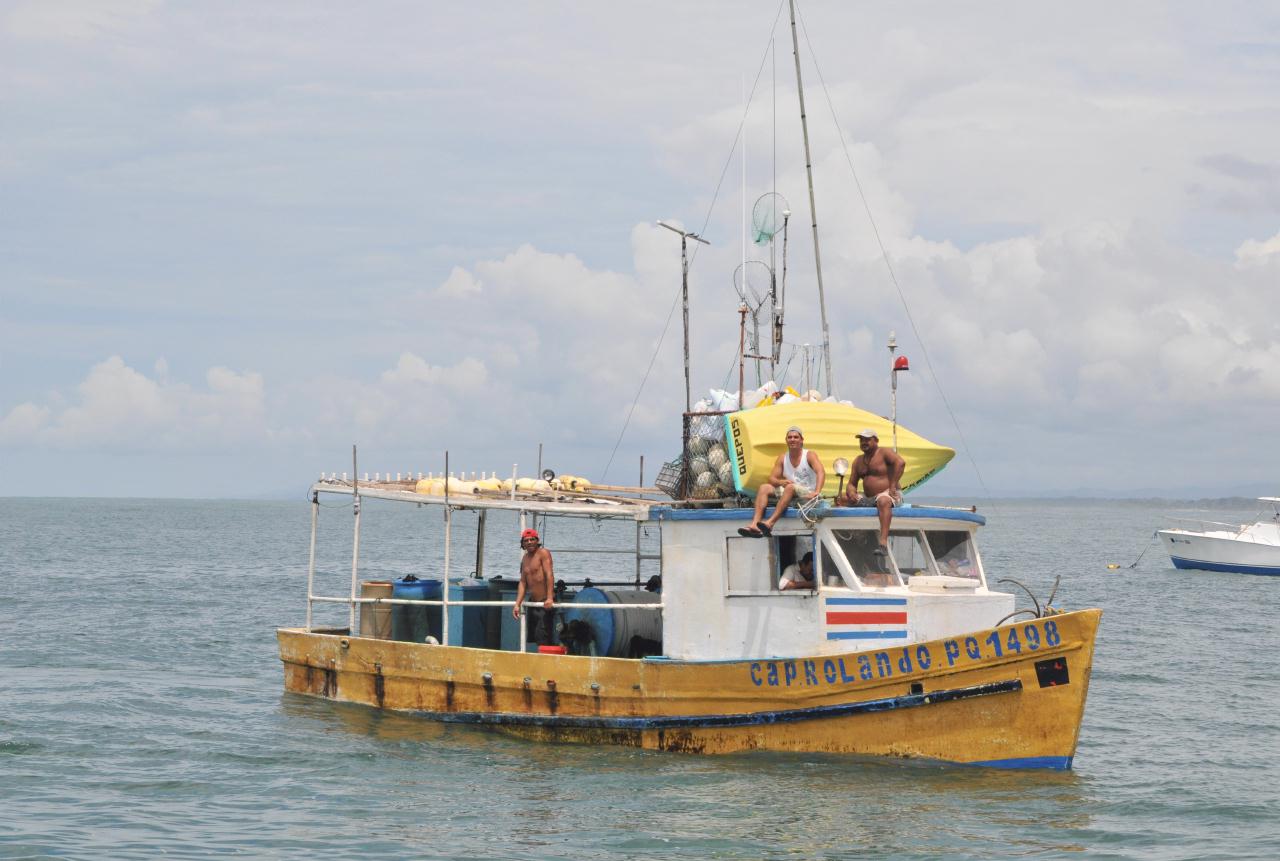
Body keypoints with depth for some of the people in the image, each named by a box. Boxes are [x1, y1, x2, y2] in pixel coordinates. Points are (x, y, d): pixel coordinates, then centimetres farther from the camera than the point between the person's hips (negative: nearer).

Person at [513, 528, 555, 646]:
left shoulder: (543, 553, -8)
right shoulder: (525, 558, 15)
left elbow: (549, 575, -19)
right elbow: (523, 582, 13)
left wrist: (549, 598, -29)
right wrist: (517, 604, 4)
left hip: (545, 603, -8)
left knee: (542, 637, -15)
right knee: (532, 635, 7)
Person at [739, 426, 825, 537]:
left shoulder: (809, 456, -4)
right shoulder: (782, 458, 9)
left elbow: (821, 473, -21)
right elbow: (772, 478, 4)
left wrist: (817, 492, -39)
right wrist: (780, 482, -22)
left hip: (807, 495, -5)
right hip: (789, 494, 5)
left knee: (790, 487, -35)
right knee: (764, 488, -13)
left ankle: (770, 523, -47)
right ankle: (754, 524, -33)